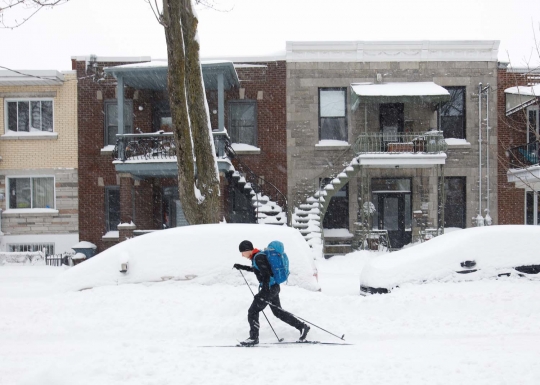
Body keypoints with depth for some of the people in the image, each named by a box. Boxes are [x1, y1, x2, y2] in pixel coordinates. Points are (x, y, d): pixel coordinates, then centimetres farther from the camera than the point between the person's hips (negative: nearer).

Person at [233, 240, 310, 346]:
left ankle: (253, 338, 4)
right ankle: (302, 327, 19)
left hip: (269, 288, -10)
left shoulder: (258, 258, -19)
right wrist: (242, 267, 33)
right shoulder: (257, 256, 11)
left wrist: (263, 295, -28)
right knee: (278, 312, 18)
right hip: (274, 287, 10)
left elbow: (266, 275, -25)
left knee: (253, 312, -2)